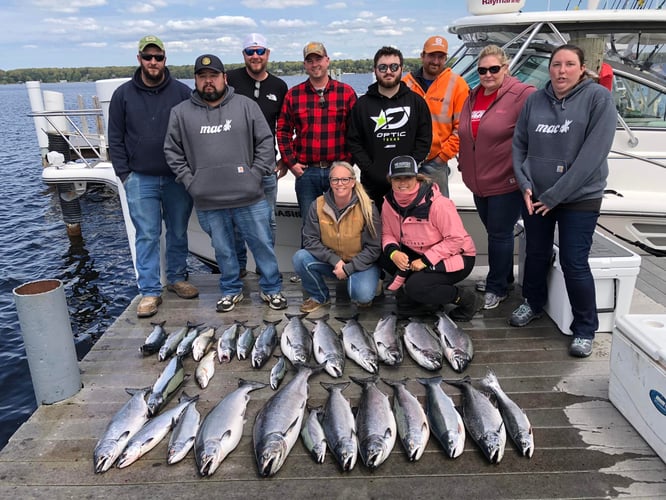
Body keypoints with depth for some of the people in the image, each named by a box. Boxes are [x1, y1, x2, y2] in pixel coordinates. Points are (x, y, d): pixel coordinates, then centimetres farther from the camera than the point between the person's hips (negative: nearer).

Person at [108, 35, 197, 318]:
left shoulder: (182, 92, 2)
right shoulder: (123, 95, 4)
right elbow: (115, 138, 6)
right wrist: (124, 174, 0)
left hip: (177, 177, 1)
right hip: (140, 179, 0)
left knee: (178, 232, 11)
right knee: (147, 236, 1)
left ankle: (177, 278, 27)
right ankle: (150, 292, 8)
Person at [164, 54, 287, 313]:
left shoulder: (246, 105, 2)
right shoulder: (181, 113, 5)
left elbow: (266, 143, 2)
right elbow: (172, 151, 9)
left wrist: (255, 174, -6)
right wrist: (189, 181, 0)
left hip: (249, 197, -1)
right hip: (208, 202, 1)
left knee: (263, 245, 7)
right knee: (223, 250, 14)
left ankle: (271, 288, 25)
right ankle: (231, 290, 32)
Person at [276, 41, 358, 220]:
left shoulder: (346, 92, 4)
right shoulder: (293, 94, 7)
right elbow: (283, 131, 8)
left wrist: (347, 161, -4)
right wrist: (291, 163, -1)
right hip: (306, 172, 1)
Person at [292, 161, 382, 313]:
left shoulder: (367, 207, -15)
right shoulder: (318, 205, -8)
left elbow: (373, 248, -12)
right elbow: (310, 240, -8)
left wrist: (348, 268, -20)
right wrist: (335, 260, -21)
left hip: (361, 263, -3)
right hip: (329, 261, 3)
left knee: (362, 296, -32)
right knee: (300, 258, -23)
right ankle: (319, 297, 3)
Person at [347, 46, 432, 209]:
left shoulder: (416, 101, 8)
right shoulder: (362, 104, 7)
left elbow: (425, 139, 5)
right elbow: (354, 142, 4)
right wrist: (371, 170, -8)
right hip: (372, 185, 0)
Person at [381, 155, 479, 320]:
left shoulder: (437, 203, -26)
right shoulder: (389, 202, -7)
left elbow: (457, 239, -24)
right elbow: (387, 234, -2)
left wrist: (426, 260, -27)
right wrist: (393, 252, -25)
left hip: (456, 257, -6)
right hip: (418, 253, 7)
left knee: (416, 286, -28)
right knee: (386, 258, -16)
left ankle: (466, 299, -3)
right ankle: (412, 298, 5)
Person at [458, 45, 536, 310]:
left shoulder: (522, 95, -13)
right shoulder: (473, 97, 11)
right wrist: (463, 163, 18)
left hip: (506, 181, -7)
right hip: (478, 181, 7)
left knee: (500, 234, 2)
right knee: (494, 231, 18)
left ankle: (497, 287, 17)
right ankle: (502, 276, 36)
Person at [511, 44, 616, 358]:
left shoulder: (598, 98, -9)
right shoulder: (535, 100, 2)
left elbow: (592, 153, -16)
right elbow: (519, 144, 7)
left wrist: (554, 196, -17)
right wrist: (525, 183, -7)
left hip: (580, 198, -4)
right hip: (535, 196, 4)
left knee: (574, 263, -3)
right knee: (536, 254, 15)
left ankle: (585, 329, 16)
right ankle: (533, 303, 40)